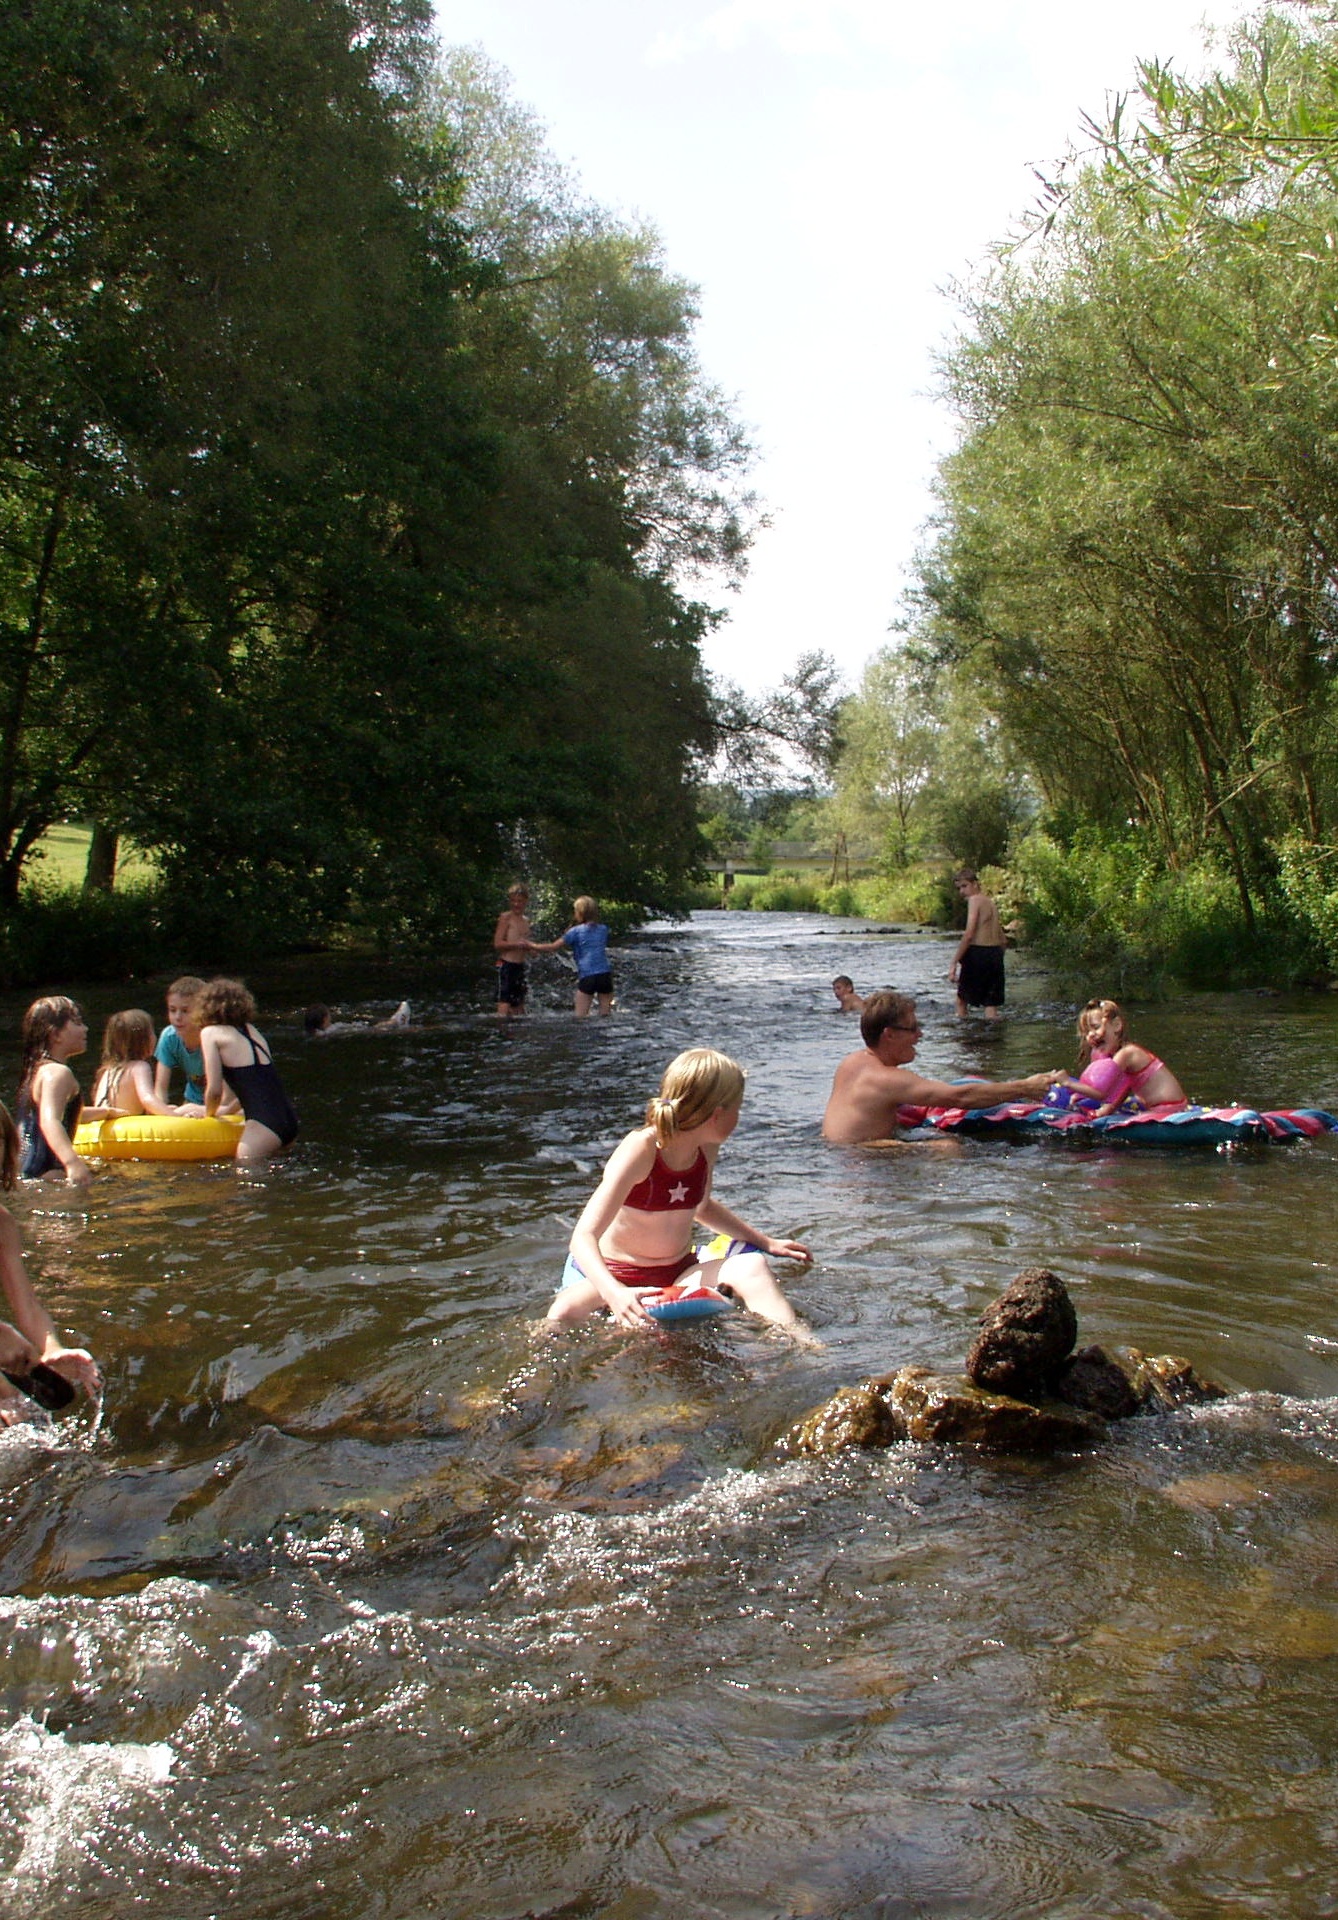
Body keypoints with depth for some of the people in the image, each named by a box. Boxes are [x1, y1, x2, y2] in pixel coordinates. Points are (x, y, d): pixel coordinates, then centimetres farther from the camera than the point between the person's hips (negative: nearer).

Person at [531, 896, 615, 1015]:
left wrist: (533, 946, 17)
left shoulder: (576, 932, 0)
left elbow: (553, 947, 2)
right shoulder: (603, 929, 12)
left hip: (587, 977, -4)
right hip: (605, 975, 4)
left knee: (580, 1017, 1)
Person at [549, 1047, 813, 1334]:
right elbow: (583, 1237, -32)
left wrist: (766, 1242, 18)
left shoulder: (706, 1148, -2)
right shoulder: (640, 1151, -23)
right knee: (565, 1314, -38)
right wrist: (614, 1293, -51)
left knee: (752, 1267, -23)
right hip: (607, 1274, -5)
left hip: (678, 1276, 5)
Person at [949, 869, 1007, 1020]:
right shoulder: (990, 902, 19)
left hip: (978, 952, -7)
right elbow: (1002, 938, 20)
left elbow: (969, 934, -18)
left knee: (962, 999, 9)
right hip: (996, 954, 7)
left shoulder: (975, 900, -8)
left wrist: (954, 962, -18)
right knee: (991, 1005, 8)